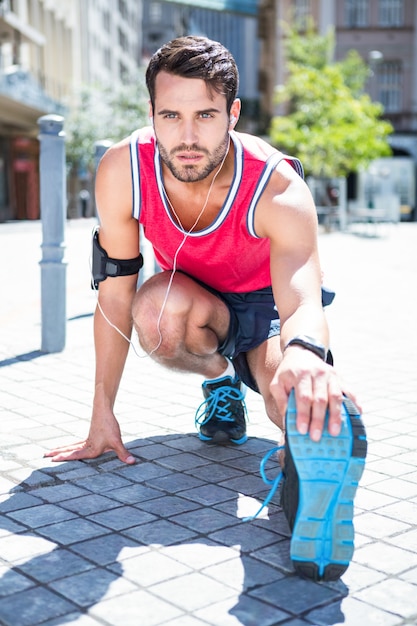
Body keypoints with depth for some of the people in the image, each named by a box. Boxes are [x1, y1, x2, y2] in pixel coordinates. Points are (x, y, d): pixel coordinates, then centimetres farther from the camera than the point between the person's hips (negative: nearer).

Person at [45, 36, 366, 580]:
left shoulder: (278, 190, -34)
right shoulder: (122, 170, -27)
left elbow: (302, 302, -47)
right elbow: (116, 295, -20)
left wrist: (305, 350, -74)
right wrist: (103, 417, -19)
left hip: (266, 300, -2)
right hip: (192, 297, 3)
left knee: (300, 401, -32)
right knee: (157, 313, -35)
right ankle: (222, 380, -1)